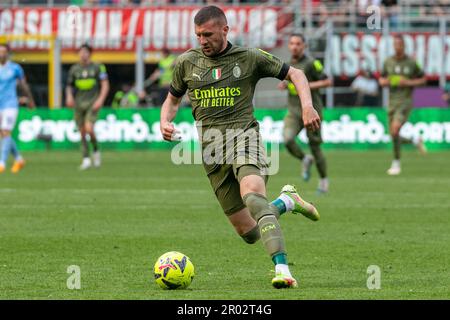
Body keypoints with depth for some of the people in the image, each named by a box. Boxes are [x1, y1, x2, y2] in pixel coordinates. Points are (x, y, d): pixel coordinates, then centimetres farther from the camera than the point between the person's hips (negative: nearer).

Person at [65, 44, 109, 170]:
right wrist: (69, 97, -2)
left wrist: (100, 100, -12)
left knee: (89, 128, -20)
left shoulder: (97, 67, 0)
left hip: (92, 103, -3)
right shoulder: (74, 69, 9)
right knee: (82, 132, 2)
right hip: (79, 104, 4)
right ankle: (86, 159, 10)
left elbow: (105, 85, 0)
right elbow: (69, 85, 18)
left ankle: (96, 151, 4)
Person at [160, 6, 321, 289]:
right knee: (249, 232, 2)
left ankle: (282, 269, -45)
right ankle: (287, 201, 34)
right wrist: (165, 122, 2)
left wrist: (307, 105, -6)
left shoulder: (249, 58, 4)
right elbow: (173, 100, 25)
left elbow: (295, 74, 11)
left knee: (252, 194, -35)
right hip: (212, 147, 4)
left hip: (244, 133, -4)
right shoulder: (187, 63, 12)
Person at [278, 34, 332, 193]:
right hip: (293, 110, 5)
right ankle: (305, 160, 9)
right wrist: (284, 85, 6)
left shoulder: (311, 63, -9)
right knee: (287, 139, -20)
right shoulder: (288, 64, 11)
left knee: (315, 147, 1)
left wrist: (307, 86, -19)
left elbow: (327, 81, -11)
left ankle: (323, 179, 23)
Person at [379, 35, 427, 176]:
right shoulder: (388, 62, 7)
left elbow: (423, 79, 4)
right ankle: (415, 141, 34)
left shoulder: (411, 62, -4)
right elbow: (381, 80, 18)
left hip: (405, 102, -5)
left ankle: (396, 163, -11)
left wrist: (408, 82, -12)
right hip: (392, 102, 5)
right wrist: (386, 82, -6)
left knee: (395, 130, -23)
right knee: (394, 137, 4)